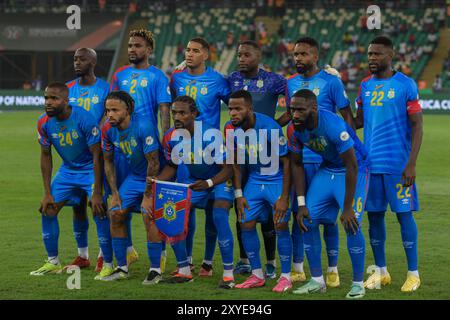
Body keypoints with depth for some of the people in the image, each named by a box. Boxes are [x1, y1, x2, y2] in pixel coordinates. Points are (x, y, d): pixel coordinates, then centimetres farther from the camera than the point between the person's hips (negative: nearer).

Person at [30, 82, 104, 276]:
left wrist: (97, 193, -25)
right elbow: (45, 156, 1)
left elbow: (97, 155, -22)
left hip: (90, 169, -6)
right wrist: (48, 193, -2)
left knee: (98, 210, -20)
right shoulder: (44, 123, -11)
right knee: (48, 210, 0)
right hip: (67, 170, 6)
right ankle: (53, 262, 14)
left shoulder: (84, 119, -27)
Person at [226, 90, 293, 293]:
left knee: (281, 225, -11)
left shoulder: (270, 127, -26)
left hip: (277, 179, -5)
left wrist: (284, 197, -20)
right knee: (246, 224, 0)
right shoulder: (230, 129, -10)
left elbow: (286, 162, -19)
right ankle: (257, 275, 13)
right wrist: (238, 194, -1)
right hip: (254, 180, 5)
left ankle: (286, 276, 2)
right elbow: (236, 162, 4)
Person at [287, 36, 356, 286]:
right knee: (298, 212, 6)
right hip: (297, 158, 4)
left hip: (326, 159, -4)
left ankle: (333, 269, 9)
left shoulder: (330, 81, -4)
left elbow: (348, 117, -3)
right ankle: (297, 268, 14)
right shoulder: (290, 83, 11)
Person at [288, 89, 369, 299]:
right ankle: (317, 281, 9)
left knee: (351, 224, -18)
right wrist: (301, 204, -5)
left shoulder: (334, 126, -34)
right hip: (327, 169, 6)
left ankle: (358, 283, -4)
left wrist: (348, 208, -26)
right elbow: (296, 165, 0)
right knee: (308, 220, -3)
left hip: (354, 169, -6)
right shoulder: (294, 129, -15)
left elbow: (352, 167, -28)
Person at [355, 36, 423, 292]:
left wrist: (412, 164, -13)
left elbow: (417, 126, -7)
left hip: (398, 164, -5)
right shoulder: (366, 86, 10)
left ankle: (413, 274, 6)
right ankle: (381, 271, 18)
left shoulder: (405, 85, -6)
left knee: (404, 214, -2)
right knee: (374, 215, 7)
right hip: (371, 163, 5)